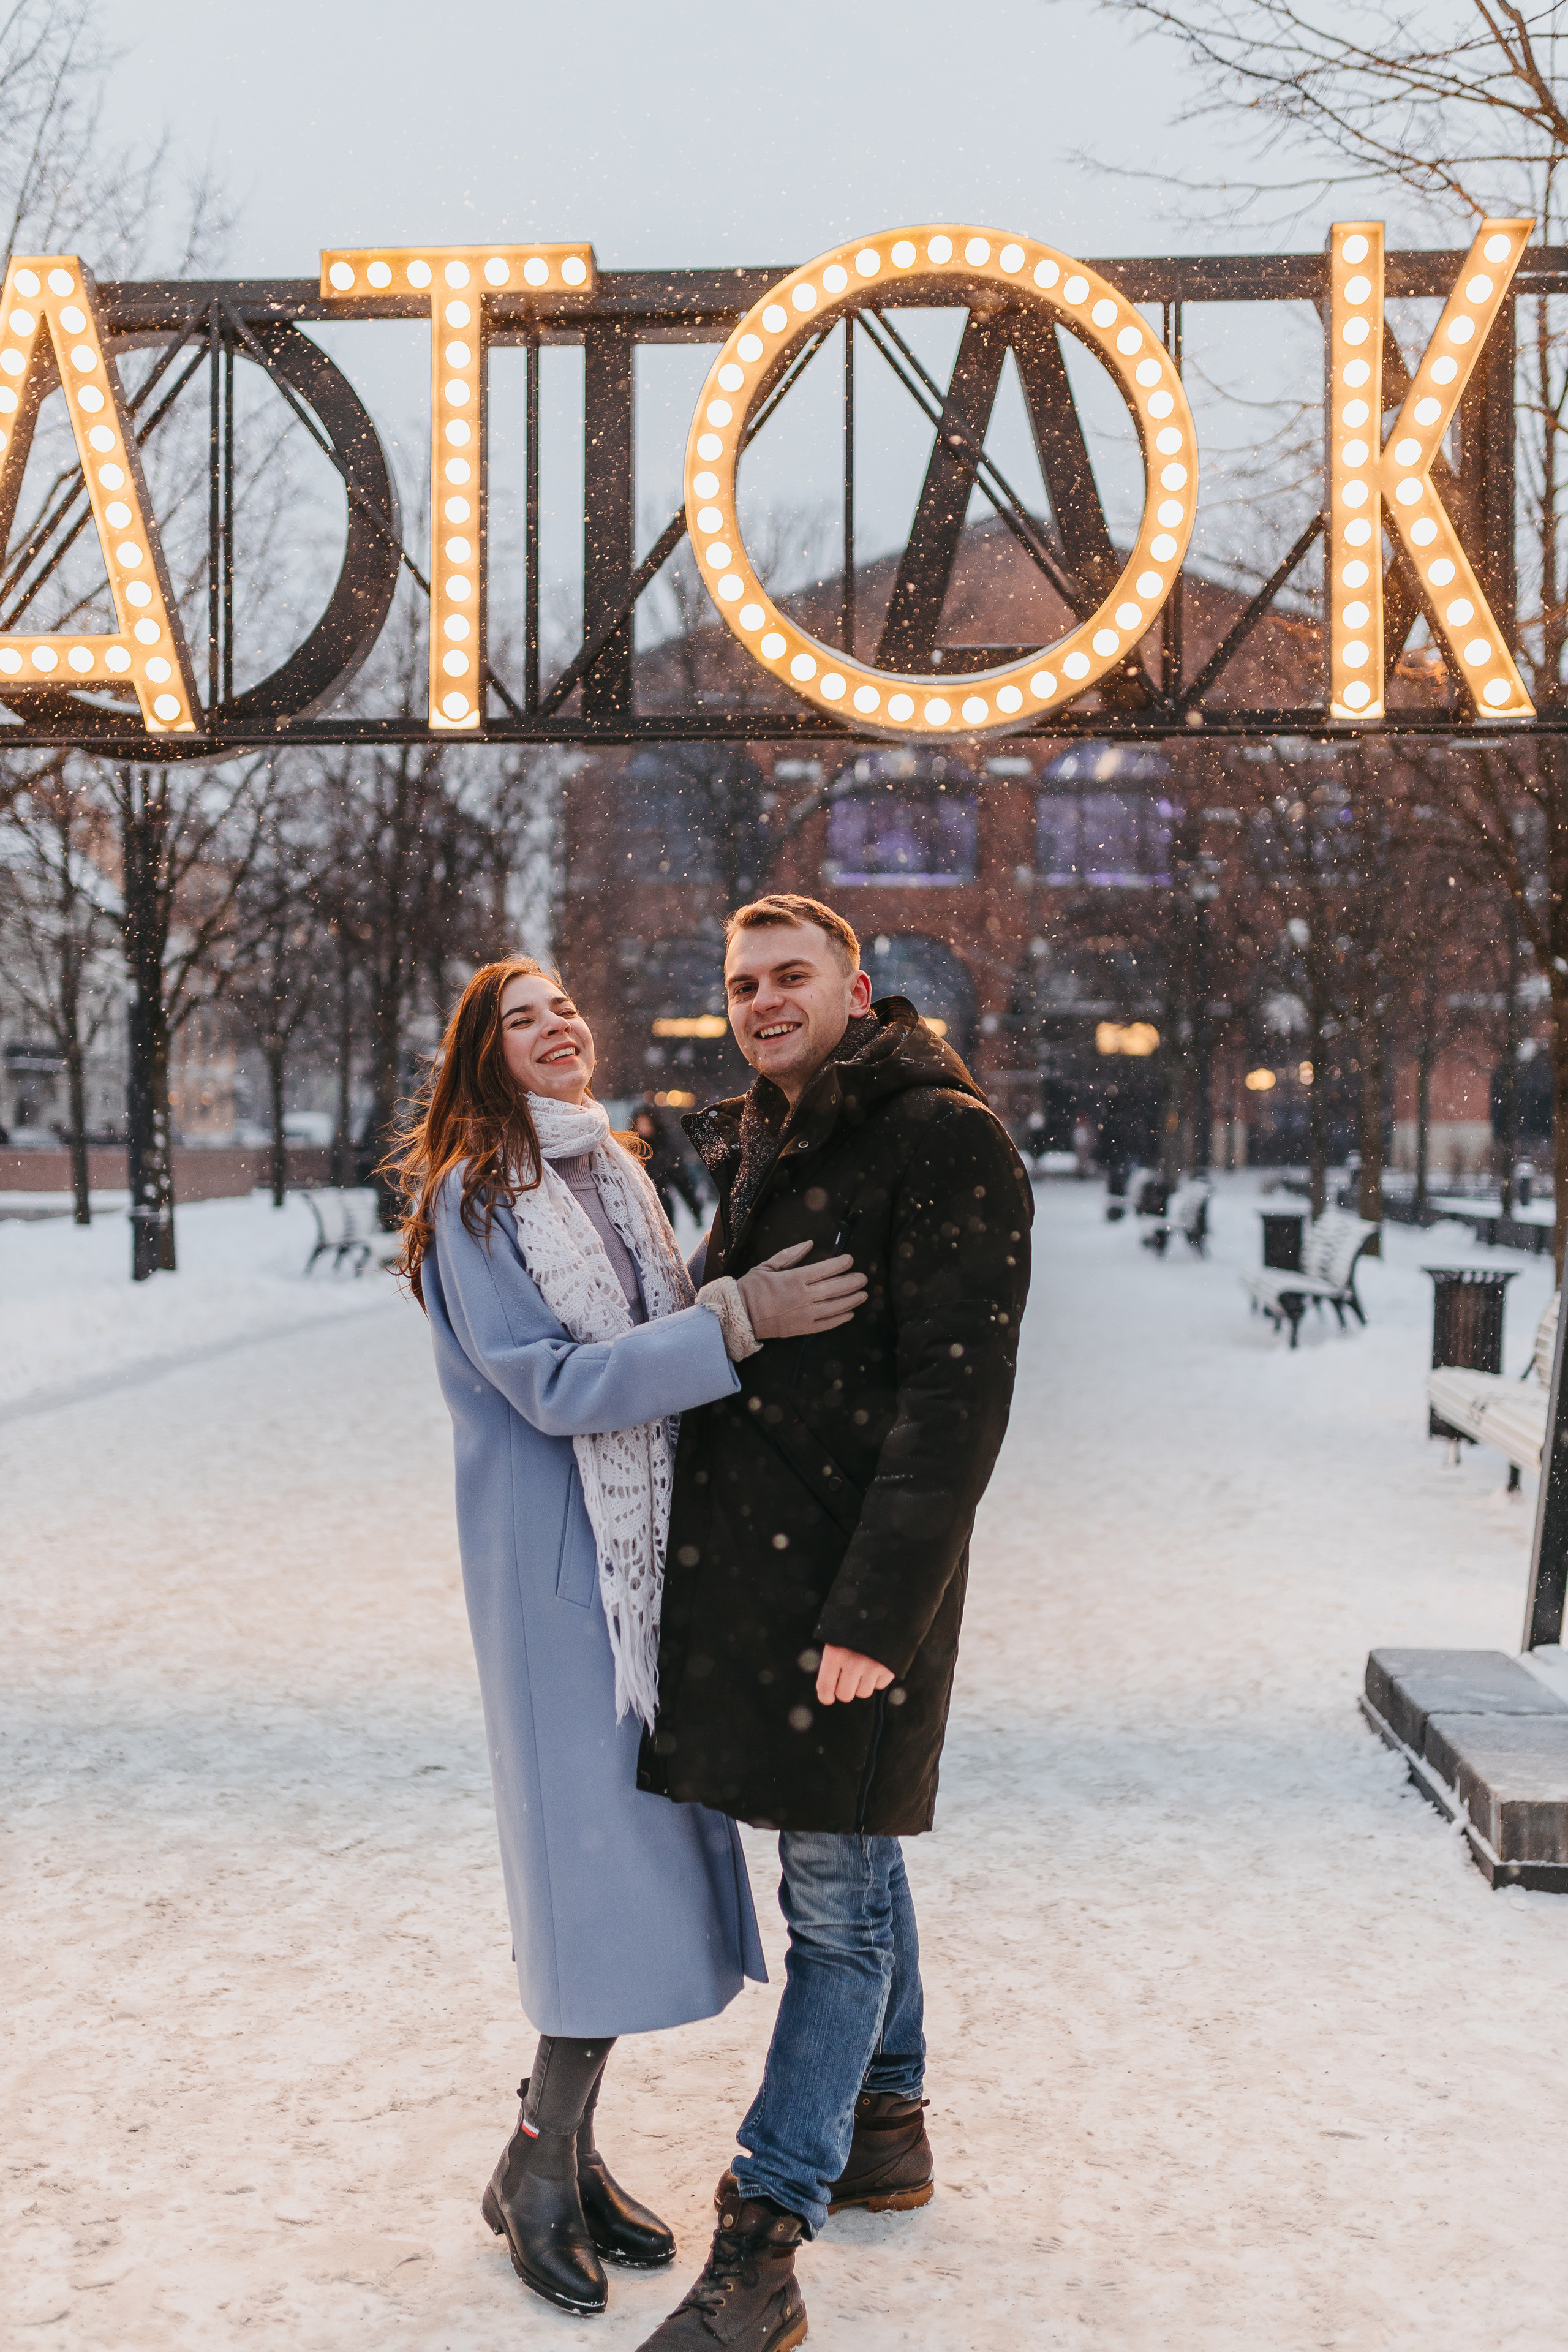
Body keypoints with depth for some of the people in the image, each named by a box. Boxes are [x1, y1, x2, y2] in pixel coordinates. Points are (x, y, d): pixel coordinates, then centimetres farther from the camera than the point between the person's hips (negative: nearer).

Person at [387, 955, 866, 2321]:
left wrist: (754, 1307, 5)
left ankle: (565, 2144, 24)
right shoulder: (474, 1198, -10)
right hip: (554, 1566, -7)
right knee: (607, 1852, -5)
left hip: (646, 1552, 7)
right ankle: (538, 2170, 13)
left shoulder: (616, 1179, 13)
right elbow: (553, 1387, -19)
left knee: (643, 1843, 10)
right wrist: (733, 1324, -24)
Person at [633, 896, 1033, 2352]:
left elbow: (956, 1393, -19)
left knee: (834, 1901, 0)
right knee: (854, 1861, 20)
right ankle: (887, 2125, 37)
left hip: (857, 1577, -8)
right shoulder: (757, 1149, 14)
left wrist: (877, 1607, -22)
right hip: (747, 1559, 8)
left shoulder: (944, 1140, -12)